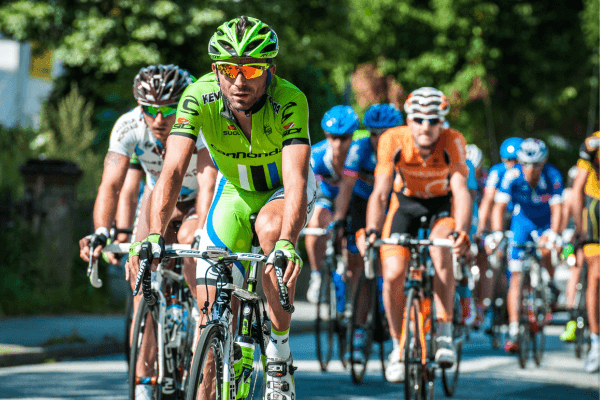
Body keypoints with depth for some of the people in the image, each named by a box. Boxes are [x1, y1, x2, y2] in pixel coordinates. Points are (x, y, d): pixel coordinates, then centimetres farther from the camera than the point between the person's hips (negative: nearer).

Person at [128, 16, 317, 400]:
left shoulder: (289, 101, -35)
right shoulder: (199, 97, -29)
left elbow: (295, 178, -45)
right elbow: (173, 170, -36)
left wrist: (286, 243, -61)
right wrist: (154, 236, -51)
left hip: (283, 191, -3)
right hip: (236, 191, 3)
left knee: (270, 228, -36)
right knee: (211, 309, -8)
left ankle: (280, 355, -22)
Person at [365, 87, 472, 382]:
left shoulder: (453, 142, -27)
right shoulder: (393, 141, -26)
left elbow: (461, 191, -34)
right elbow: (380, 193, -30)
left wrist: (462, 231, -51)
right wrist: (372, 231, -46)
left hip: (441, 208, -1)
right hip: (405, 205, 1)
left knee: (442, 248, -34)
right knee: (393, 275, -16)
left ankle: (445, 334, -24)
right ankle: (398, 347, 8)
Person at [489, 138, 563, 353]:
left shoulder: (553, 176, -26)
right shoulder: (512, 176, -25)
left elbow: (557, 208, -30)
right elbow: (499, 206, -27)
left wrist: (553, 234, -44)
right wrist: (497, 234, -39)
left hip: (545, 223, 0)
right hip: (522, 222, 0)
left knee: (545, 254, -28)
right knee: (516, 277, -9)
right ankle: (513, 331, -10)